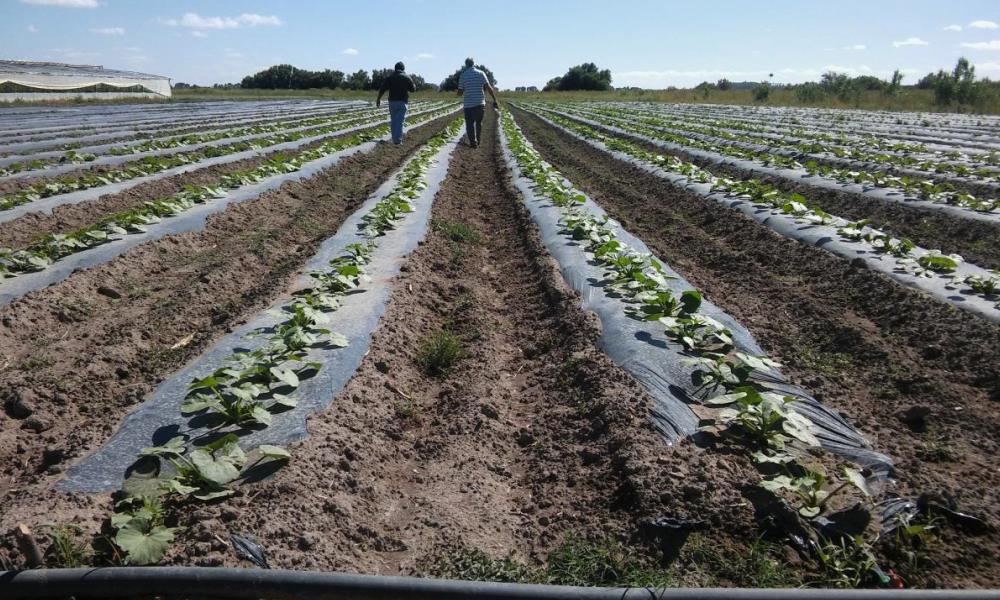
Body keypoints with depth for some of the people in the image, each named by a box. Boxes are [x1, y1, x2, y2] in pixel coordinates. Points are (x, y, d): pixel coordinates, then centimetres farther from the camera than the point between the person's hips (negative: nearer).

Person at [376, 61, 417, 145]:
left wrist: (378, 99, -1)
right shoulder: (407, 77, 2)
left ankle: (395, 138, 16)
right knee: (400, 121, -4)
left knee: (393, 120, 13)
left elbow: (382, 89, -4)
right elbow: (413, 89, 8)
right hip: (402, 102, -1)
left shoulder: (390, 77, 4)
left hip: (392, 101, 1)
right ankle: (397, 139, -12)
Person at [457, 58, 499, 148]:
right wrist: (495, 100, -7)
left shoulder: (463, 75, 1)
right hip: (480, 103, 1)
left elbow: (460, 93, 1)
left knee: (470, 124, 5)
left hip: (468, 104, -1)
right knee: (479, 123, 18)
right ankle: (477, 141, 27)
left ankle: (473, 143, -6)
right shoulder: (481, 73, 0)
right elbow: (488, 88, -9)